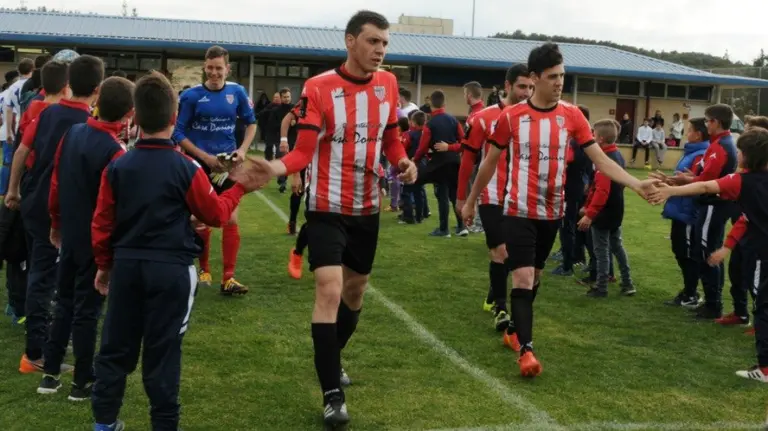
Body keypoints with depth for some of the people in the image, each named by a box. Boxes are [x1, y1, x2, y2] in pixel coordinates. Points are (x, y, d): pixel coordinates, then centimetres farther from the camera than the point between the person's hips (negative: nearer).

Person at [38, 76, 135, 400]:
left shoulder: (72, 133, -2)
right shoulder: (115, 152, -24)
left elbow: (56, 183, 6)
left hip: (68, 235, 7)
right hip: (97, 241, -7)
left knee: (64, 302, 18)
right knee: (87, 309, 5)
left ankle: (50, 374, 26)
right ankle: (83, 382, 17)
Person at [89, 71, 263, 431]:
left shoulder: (117, 166, -1)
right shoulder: (186, 168, -10)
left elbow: (102, 222, 3)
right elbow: (216, 214, 0)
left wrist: (104, 264, 15)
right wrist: (239, 189, 16)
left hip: (126, 265, 3)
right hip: (171, 268, -3)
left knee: (116, 345, 14)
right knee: (162, 350, 5)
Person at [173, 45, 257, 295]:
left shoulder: (237, 92, -1)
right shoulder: (192, 96, -8)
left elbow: (251, 122, 11)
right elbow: (179, 134, -7)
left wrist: (243, 149, -4)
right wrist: (205, 157, -15)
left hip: (227, 165, 2)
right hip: (199, 166, -2)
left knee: (231, 220, -4)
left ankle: (228, 278, 0)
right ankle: (204, 269, 27)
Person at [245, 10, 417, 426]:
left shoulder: (388, 84, 1)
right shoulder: (318, 88, -15)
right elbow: (303, 151, -17)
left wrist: (403, 161, -7)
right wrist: (275, 168, -36)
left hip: (367, 208, 6)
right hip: (327, 208, -6)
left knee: (355, 289, 18)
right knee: (329, 290, -14)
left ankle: (333, 357, 43)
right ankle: (332, 395, -7)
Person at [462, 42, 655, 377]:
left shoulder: (572, 116, -2)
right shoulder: (511, 116, -7)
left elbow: (600, 159, -4)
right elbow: (490, 162, 4)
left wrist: (636, 184, -17)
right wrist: (470, 201, 11)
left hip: (551, 212, 3)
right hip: (519, 211, -3)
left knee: (534, 277, 17)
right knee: (523, 278, -12)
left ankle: (517, 328, 37)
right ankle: (526, 349, -9)